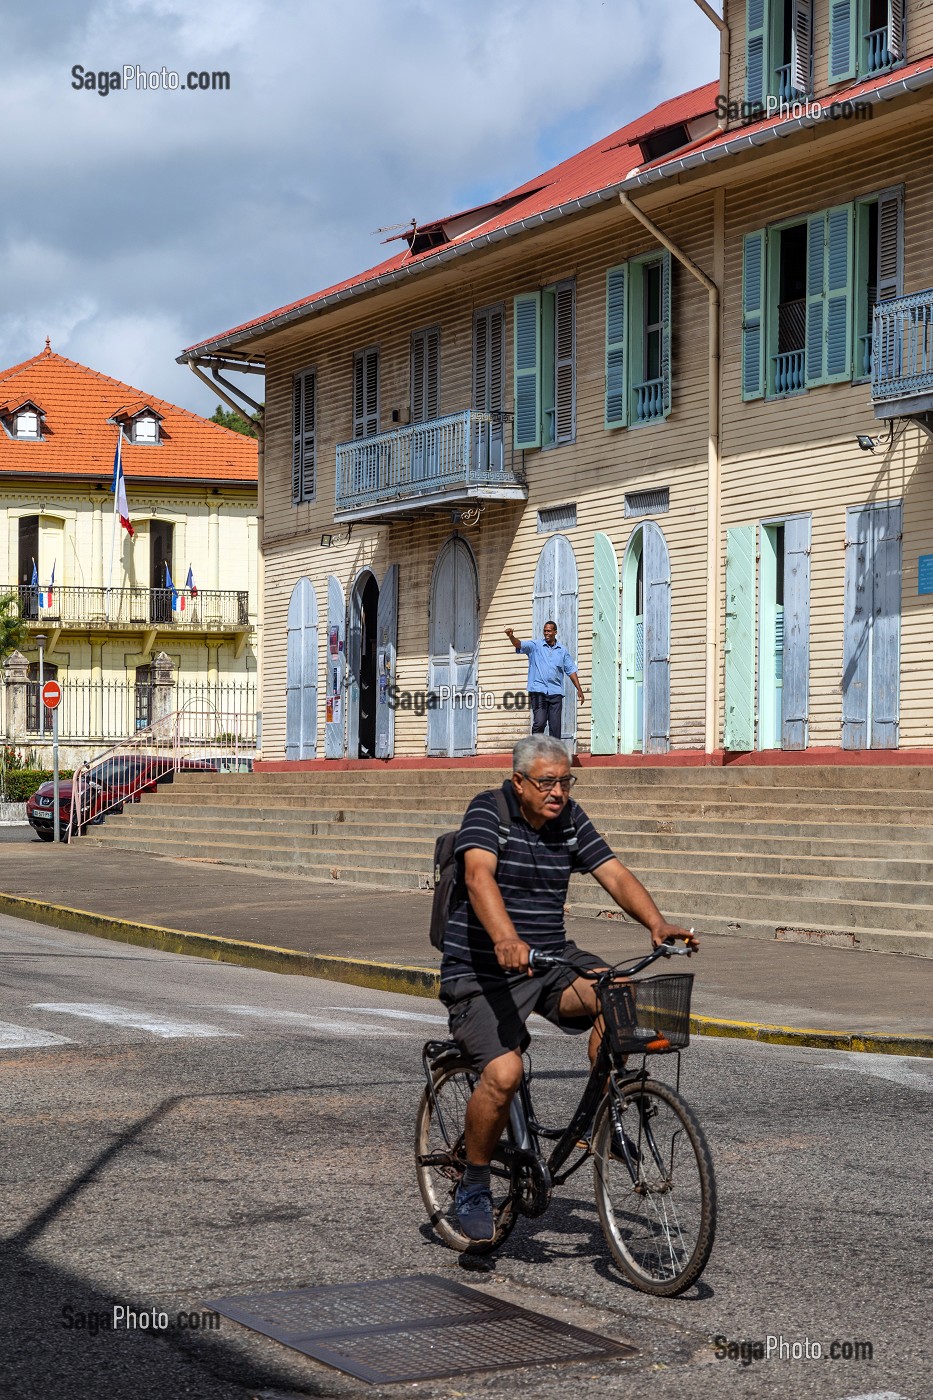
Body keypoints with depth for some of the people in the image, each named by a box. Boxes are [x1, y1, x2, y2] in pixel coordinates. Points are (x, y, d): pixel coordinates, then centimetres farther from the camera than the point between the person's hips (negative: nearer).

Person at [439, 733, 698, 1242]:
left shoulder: (570, 820, 5)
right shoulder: (487, 811, -12)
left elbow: (615, 874, -4)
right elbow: (480, 878, -30)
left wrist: (657, 923, -24)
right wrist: (506, 940, -48)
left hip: (551, 960, 5)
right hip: (482, 974, -5)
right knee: (503, 1074, -25)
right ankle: (473, 1188, -2)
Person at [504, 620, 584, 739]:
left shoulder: (563, 651, 13)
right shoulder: (535, 646, 6)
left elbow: (571, 670, 16)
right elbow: (519, 644, -9)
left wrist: (579, 689, 11)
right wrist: (511, 637, -31)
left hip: (556, 693, 3)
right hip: (538, 691, -3)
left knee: (556, 725, 0)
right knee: (539, 722, -14)